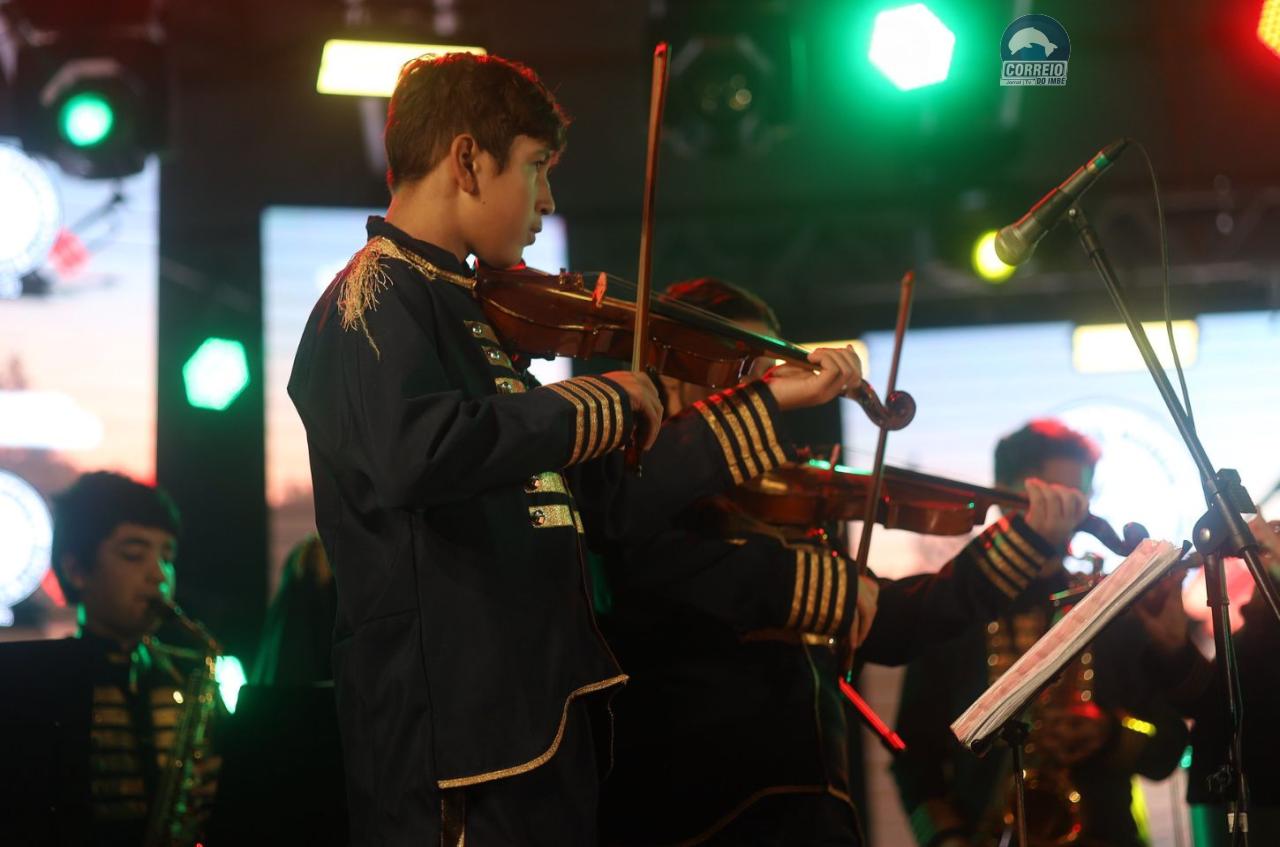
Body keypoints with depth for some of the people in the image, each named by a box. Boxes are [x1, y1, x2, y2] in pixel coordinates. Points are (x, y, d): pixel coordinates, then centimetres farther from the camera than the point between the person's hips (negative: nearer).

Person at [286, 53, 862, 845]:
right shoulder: (377, 296, -8)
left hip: (544, 731, 9)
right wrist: (599, 401, -19)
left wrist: (769, 398, 26)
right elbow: (409, 453, -31)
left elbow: (611, 500, 24)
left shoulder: (473, 318, 20)